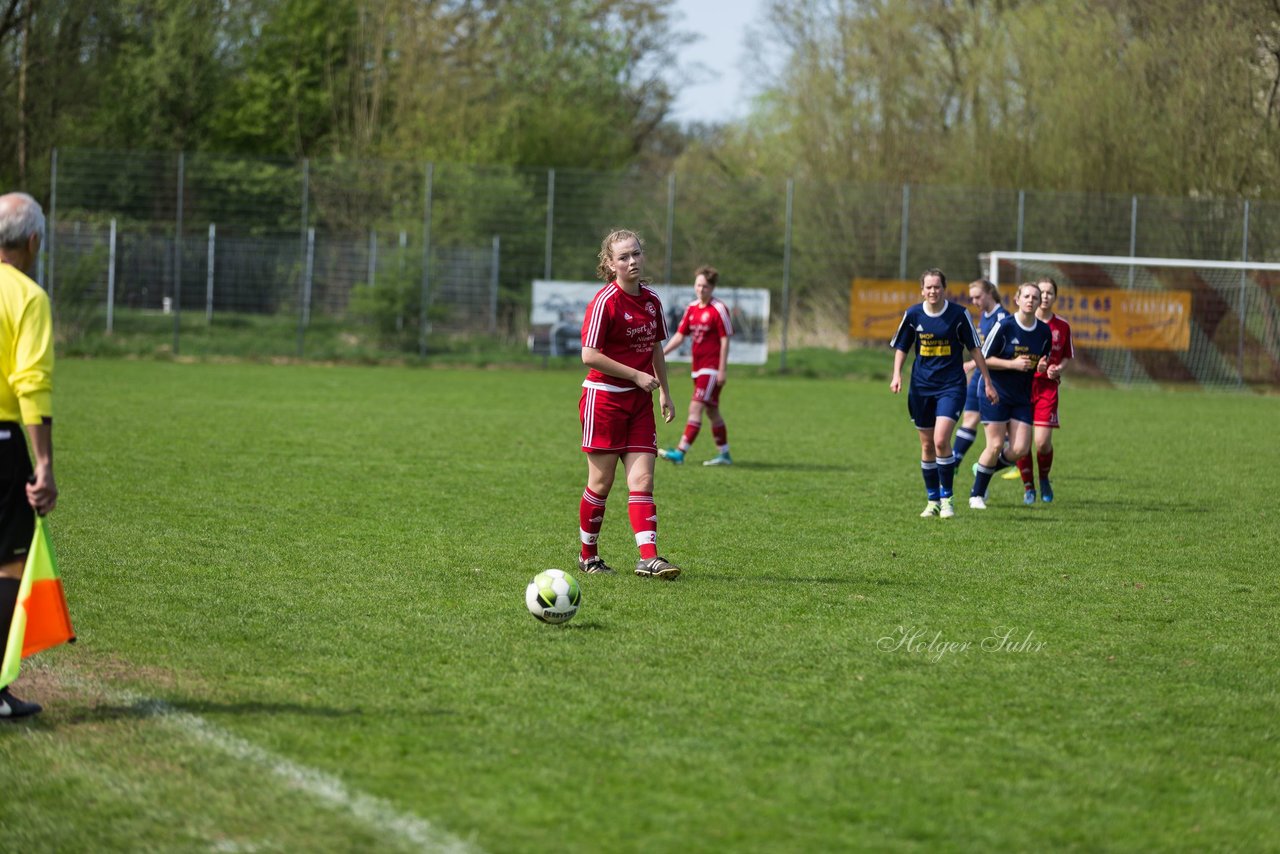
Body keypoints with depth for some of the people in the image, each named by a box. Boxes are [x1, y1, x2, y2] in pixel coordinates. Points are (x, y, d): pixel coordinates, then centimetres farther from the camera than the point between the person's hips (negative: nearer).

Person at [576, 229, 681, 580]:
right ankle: (588, 556, 17)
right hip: (604, 398, -5)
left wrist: (665, 393, 19)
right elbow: (590, 356, -18)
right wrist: (637, 375, -17)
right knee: (601, 482, 2)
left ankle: (648, 558, -12)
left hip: (639, 400, 6)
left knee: (642, 481, -5)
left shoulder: (651, 299, 8)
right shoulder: (605, 302, -13)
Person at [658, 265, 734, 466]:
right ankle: (724, 454, 21)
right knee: (711, 411, 13)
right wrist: (661, 353, 1)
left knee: (696, 408, -14)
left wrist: (722, 370, -14)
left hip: (711, 368, -8)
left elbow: (725, 340, -11)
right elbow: (680, 335, 13)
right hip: (697, 367, 8)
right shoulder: (692, 308, 10)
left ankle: (680, 452, -19)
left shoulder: (719, 310, -10)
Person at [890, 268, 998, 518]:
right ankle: (933, 500, 21)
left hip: (951, 386, -3)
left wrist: (988, 383, 3)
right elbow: (901, 347, 12)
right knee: (927, 445, 8)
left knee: (941, 441, -18)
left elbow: (975, 349, 1)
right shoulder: (913, 315, 0)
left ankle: (947, 498, -5)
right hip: (921, 387, 3)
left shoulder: (959, 314, -7)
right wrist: (897, 374, -4)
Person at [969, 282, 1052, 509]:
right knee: (996, 445, -9)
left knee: (1020, 449, -5)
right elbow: (984, 358, -10)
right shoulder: (1005, 326, -14)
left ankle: (983, 470, 23)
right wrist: (1013, 364, -20)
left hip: (1021, 397, 5)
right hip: (996, 392, -5)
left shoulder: (1044, 331, 1)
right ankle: (977, 494, 9)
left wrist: (1042, 367, -8)